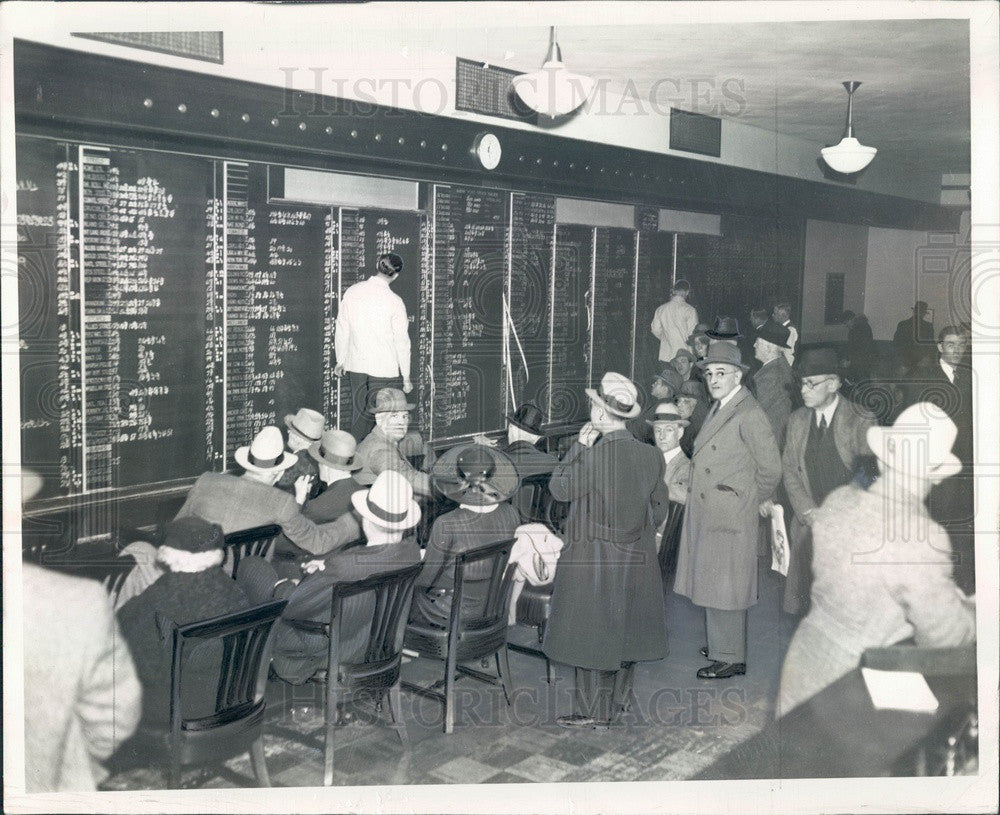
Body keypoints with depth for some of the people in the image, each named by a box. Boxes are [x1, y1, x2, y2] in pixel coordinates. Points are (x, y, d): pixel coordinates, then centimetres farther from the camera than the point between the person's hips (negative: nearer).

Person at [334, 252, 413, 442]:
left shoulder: (352, 292, -1)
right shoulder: (394, 302, -12)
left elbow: (342, 329, 7)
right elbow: (402, 341, -8)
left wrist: (341, 360, 20)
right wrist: (406, 377, 0)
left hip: (356, 366, 5)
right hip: (386, 369, -4)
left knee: (360, 414, 14)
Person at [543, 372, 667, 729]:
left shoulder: (592, 457, -23)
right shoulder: (652, 457, -6)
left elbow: (559, 488, -10)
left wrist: (579, 445, -8)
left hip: (592, 559, -5)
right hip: (636, 560, 6)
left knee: (592, 632, 7)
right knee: (626, 630, 18)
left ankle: (593, 713, 15)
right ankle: (619, 702, 32)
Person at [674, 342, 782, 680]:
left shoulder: (748, 414, -16)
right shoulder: (718, 408, 12)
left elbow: (770, 468, -16)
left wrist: (756, 500, -3)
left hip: (729, 516, -9)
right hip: (706, 513, 9)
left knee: (724, 586, -1)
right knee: (712, 584, 17)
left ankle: (731, 657, 11)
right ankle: (720, 643, 31)